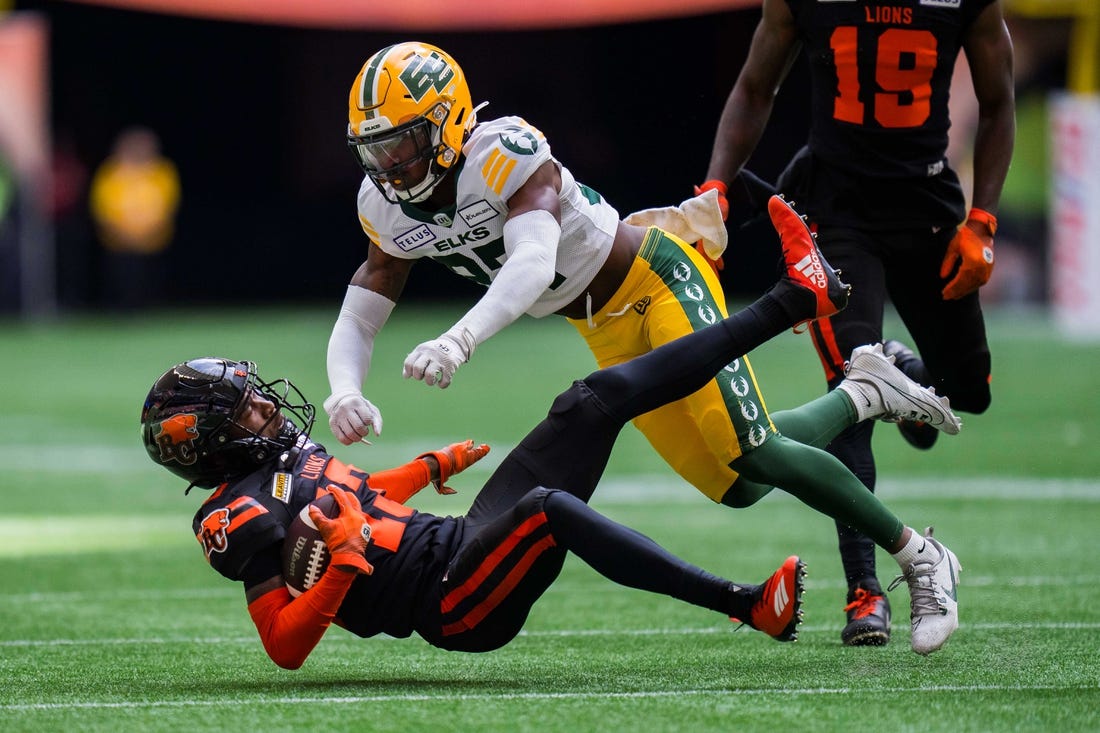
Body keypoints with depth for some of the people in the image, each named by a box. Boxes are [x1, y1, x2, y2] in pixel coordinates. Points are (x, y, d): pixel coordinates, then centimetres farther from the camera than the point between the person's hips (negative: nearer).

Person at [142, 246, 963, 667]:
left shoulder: (288, 454, 14)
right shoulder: (241, 516, -13)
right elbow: (286, 646, -19)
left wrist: (424, 472, 27)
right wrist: (342, 567, -30)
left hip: (459, 543, 10)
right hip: (454, 603, -10)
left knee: (600, 398, 2)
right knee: (547, 509, -40)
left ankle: (791, 304, 7)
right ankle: (750, 606, -38)